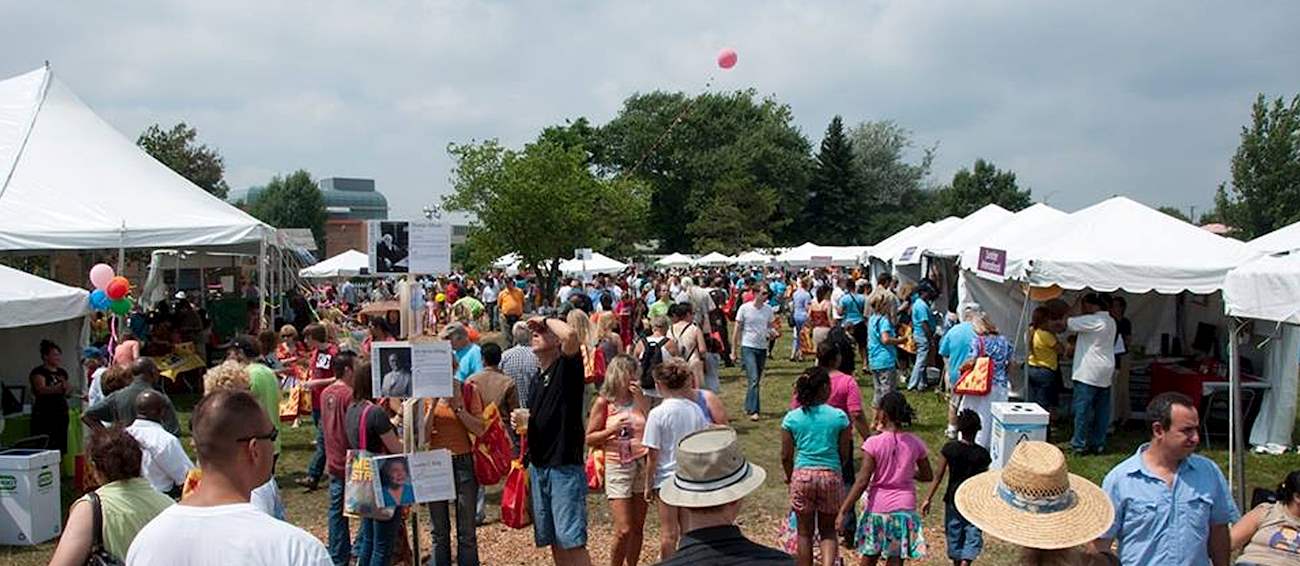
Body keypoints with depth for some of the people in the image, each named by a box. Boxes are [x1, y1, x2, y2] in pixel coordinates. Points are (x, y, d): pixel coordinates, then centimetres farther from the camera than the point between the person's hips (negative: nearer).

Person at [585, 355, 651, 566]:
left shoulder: (641, 399, 5)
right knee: (624, 530, -6)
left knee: (638, 527, 10)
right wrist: (611, 430, -16)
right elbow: (589, 439, -1)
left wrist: (641, 400, -10)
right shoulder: (603, 402, -4)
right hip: (618, 467, -3)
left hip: (642, 465, 4)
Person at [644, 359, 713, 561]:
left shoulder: (658, 413, -17)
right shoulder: (696, 409, -4)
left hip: (667, 478, -4)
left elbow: (653, 454, -14)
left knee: (668, 533, 9)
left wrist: (648, 483, -2)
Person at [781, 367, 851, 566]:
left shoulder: (791, 418, -2)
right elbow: (844, 454, 1)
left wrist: (790, 476, 19)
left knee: (805, 532, 14)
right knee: (828, 530, 16)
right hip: (831, 475, 0)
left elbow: (786, 456, 1)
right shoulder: (839, 417, -4)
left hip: (802, 475, 0)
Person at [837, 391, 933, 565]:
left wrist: (843, 511, -10)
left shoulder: (874, 443, -13)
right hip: (904, 508, 2)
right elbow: (928, 476, 10)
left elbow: (862, 482, -15)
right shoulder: (915, 443, -2)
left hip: (878, 506, -2)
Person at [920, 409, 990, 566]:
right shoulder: (982, 454, -11)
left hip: (953, 498, 2)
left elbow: (939, 475, -8)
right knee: (973, 535, 4)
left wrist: (928, 499, -3)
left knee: (954, 534, 16)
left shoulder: (949, 448, -9)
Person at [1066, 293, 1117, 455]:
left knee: (1082, 409, -3)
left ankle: (1079, 444, 1)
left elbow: (1067, 323, -11)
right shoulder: (1110, 321, 14)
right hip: (1105, 374, 9)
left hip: (1088, 373, -9)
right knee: (1102, 410, 10)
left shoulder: (1093, 321, -15)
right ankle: (1098, 444, 16)